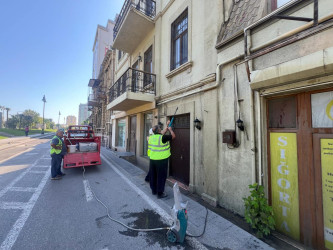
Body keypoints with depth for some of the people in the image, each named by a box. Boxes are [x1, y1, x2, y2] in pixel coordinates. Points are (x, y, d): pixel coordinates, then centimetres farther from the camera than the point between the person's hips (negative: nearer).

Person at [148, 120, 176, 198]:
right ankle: (160, 193, 16)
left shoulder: (151, 137, 2)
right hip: (161, 160, -7)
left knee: (153, 176, 18)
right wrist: (170, 129, 11)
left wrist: (167, 126, 24)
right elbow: (173, 136, -6)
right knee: (161, 177, 6)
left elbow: (161, 133, 16)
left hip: (152, 159, 7)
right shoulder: (162, 137, -18)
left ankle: (154, 190, 34)